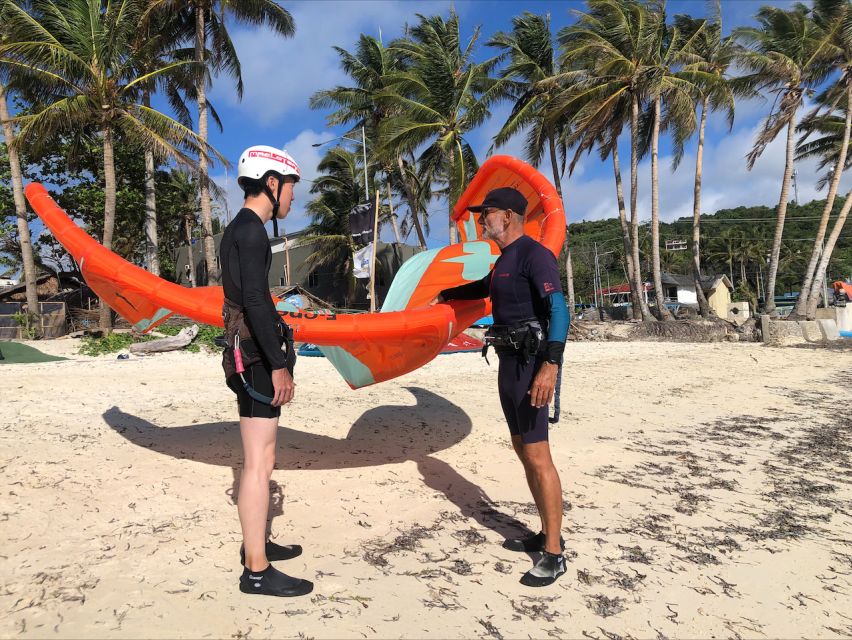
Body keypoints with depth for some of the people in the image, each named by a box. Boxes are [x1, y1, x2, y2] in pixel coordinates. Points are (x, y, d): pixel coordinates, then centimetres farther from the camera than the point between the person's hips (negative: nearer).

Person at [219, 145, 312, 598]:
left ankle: (255, 544, 30)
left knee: (257, 457, 17)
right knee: (260, 462, -6)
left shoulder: (238, 230, 18)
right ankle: (257, 571, 3)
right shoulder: (251, 230, -13)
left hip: (247, 357, 11)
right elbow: (255, 300, -22)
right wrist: (279, 364, -22)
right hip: (256, 359, -10)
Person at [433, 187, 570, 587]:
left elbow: (559, 309, -24)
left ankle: (554, 555, -1)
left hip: (530, 364, -10)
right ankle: (547, 535, 22)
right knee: (523, 451, 12)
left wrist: (550, 364, -37)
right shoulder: (503, 261, 18)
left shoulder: (533, 254, -12)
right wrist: (446, 294, 55)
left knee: (537, 456, -9)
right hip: (509, 363, 10)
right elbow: (484, 288, 40)